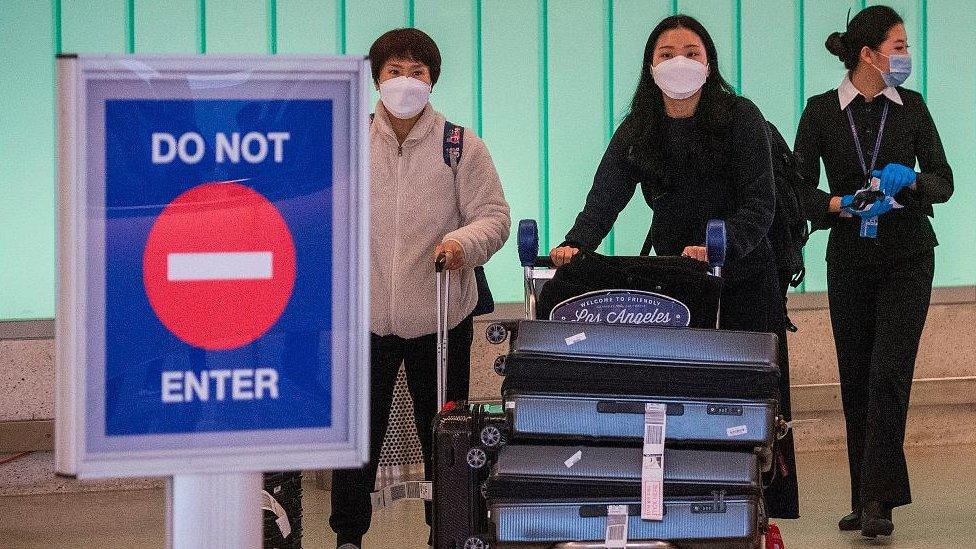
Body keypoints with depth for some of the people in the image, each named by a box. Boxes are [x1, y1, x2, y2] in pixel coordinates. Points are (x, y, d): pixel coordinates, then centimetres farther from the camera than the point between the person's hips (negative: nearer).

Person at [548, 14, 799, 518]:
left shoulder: (741, 119, -10)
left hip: (743, 275, -3)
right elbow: (605, 198, -11)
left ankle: (764, 512, 7)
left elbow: (758, 206, -16)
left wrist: (716, 247, -34)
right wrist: (576, 244, -31)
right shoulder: (638, 131, 1)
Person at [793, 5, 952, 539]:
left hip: (906, 258, -1)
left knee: (889, 375, -12)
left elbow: (943, 182, 2)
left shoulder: (911, 107, 1)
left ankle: (878, 501, -16)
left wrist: (908, 179, -19)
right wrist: (842, 205, -20)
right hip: (850, 259, 1)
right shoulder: (821, 112, -2)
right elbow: (800, 190, -2)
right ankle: (865, 499, 14)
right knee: (855, 379, 6)